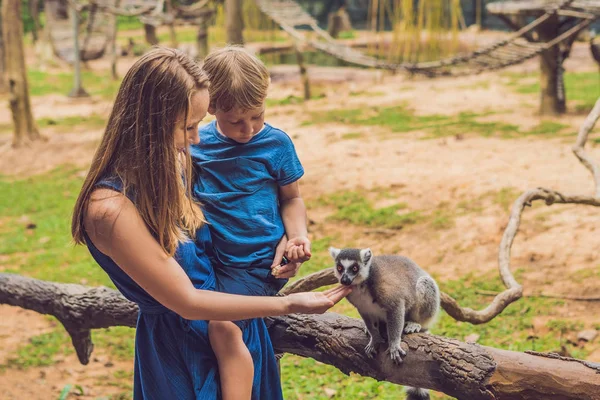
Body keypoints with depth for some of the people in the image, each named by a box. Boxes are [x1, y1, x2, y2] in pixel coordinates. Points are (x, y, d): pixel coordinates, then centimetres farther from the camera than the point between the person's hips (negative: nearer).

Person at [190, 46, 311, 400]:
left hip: (257, 262, -5)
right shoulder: (195, 145, 2)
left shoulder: (276, 143, -5)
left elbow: (291, 199, 4)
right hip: (208, 258, 5)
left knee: (223, 325, -25)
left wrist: (298, 236, -12)